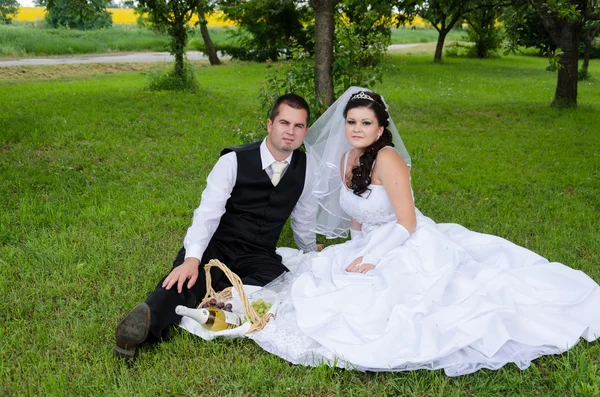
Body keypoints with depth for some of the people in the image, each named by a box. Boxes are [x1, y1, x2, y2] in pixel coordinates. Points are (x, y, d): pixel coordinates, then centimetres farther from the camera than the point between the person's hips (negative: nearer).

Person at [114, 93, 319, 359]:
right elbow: (208, 212, -21)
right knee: (186, 278, -36)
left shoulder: (306, 167, 1)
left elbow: (304, 217, 17)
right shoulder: (235, 161, -11)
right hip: (217, 246, -3)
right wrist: (192, 258, -36)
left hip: (258, 257, 3)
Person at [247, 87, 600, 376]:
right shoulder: (346, 159, 6)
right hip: (369, 247, 9)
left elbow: (407, 223, -22)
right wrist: (357, 250, 3)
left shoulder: (387, 159, -20)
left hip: (408, 249, -8)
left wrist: (371, 259, -23)